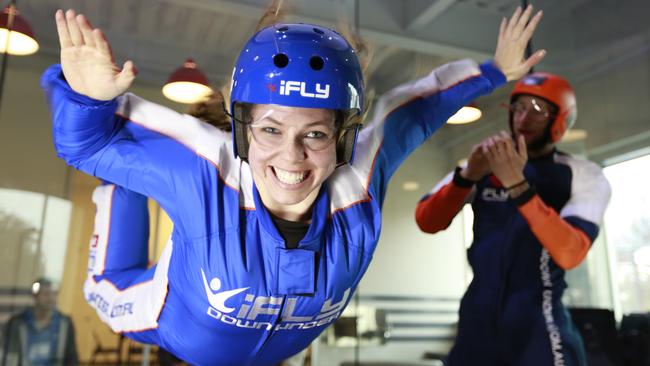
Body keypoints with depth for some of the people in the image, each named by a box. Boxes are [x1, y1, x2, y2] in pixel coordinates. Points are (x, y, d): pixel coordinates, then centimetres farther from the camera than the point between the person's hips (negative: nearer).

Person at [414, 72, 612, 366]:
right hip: (478, 318, 3)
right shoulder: (486, 165, 6)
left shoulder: (584, 176, -1)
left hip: (539, 322, -2)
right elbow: (426, 222, -4)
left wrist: (517, 184, -26)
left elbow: (570, 253, -18)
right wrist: (468, 175, -19)